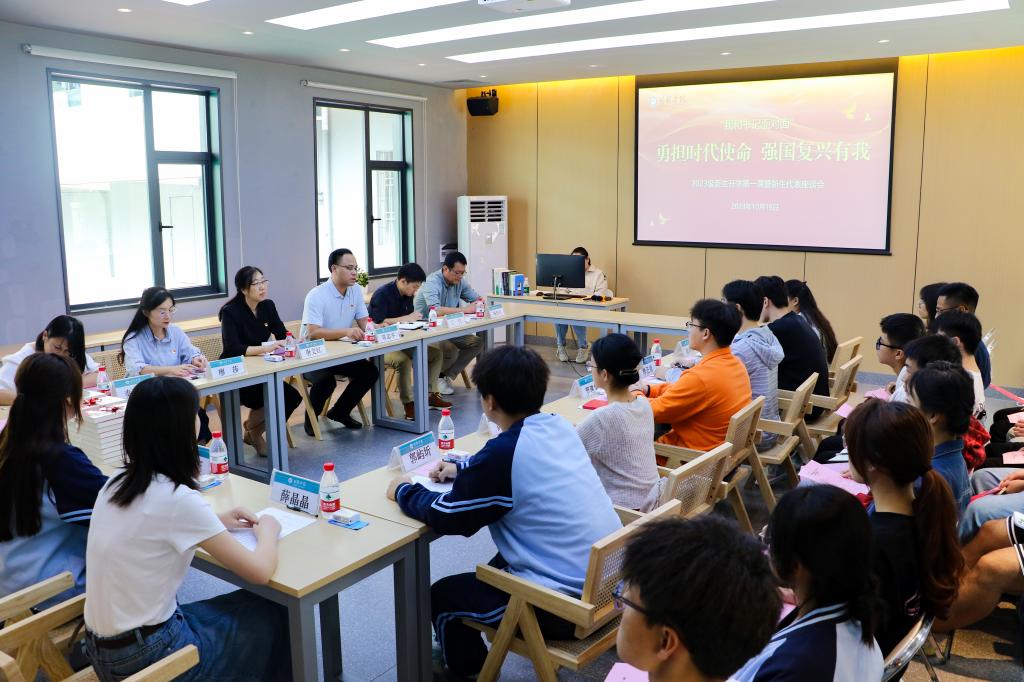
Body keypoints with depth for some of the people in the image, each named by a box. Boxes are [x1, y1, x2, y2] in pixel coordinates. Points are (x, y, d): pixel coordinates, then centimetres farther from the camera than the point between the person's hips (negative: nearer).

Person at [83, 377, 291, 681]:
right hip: (146, 655, -7)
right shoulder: (177, 498, -23)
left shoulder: (117, 483, -1)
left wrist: (215, 523, 12)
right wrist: (267, 531, 2)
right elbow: (260, 572, -17)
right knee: (273, 616, 11)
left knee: (248, 606, 23)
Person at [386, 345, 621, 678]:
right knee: (498, 565, 32)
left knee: (441, 596, 12)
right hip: (608, 578, 8)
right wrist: (462, 469, 23)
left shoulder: (505, 451, -22)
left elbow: (447, 517, -10)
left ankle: (469, 668, 37)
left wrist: (403, 491, 7)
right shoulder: (559, 426, 2)